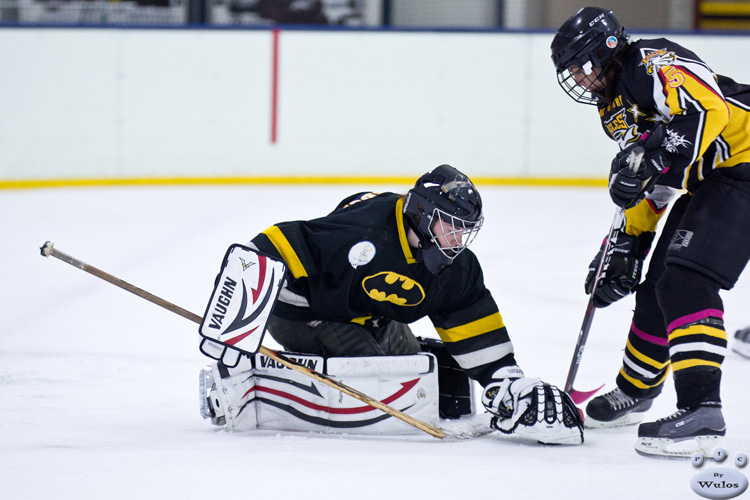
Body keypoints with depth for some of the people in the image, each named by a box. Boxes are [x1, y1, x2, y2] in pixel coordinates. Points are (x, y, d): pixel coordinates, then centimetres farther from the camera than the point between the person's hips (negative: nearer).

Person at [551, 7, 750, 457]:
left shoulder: (653, 63, -15)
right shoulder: (613, 106, 17)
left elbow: (707, 111, -29)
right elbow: (647, 188, 22)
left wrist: (651, 159, -31)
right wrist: (626, 246, 15)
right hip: (708, 182, 11)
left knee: (685, 280, -21)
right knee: (658, 284, 16)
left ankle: (702, 408, -27)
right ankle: (635, 393, 35)